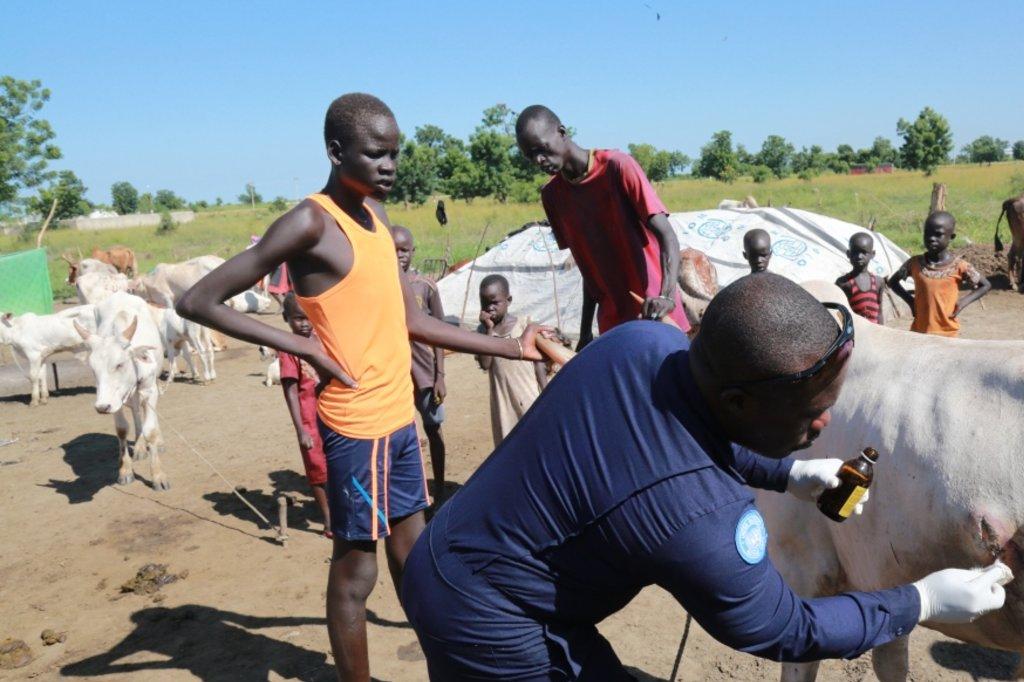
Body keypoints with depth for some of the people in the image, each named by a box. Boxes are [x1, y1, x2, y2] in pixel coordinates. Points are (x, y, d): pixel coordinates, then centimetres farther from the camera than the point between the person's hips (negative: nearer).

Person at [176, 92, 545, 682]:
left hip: (400, 416, 8)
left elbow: (414, 322, 14)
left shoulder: (378, 216, 10)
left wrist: (510, 347, 15)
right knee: (356, 570, 5)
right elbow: (198, 301, -16)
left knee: (413, 555, 20)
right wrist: (302, 347, -20)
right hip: (356, 425, -8)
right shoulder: (311, 223, -15)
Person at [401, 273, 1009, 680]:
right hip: (488, 628, -8)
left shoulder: (645, 338, -13)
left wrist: (788, 474, 10)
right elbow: (786, 633, -12)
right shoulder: (702, 522, -33)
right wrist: (923, 602, -2)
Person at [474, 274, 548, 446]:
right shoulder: (483, 331, -2)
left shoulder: (524, 326, -5)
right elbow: (485, 364, -15)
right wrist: (489, 330, -19)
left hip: (529, 397, -1)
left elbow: (538, 361, 0)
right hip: (503, 401, 1)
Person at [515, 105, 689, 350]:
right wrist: (585, 331, 10)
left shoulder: (617, 167, -13)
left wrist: (666, 296, -35)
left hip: (655, 314, -5)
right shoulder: (551, 195, 5)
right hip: (611, 323, 5)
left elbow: (667, 236, -20)